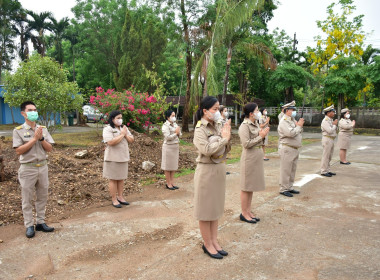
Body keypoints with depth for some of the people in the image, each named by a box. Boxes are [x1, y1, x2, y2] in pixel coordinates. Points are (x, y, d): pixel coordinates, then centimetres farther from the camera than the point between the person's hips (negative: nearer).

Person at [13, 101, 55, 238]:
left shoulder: (43, 129, 6)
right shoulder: (18, 130, -5)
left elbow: (50, 149, 3)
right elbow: (19, 150, -14)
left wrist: (41, 138, -13)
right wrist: (34, 138, -18)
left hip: (43, 167, 4)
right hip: (28, 168, -4)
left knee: (42, 197, 11)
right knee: (27, 199, 5)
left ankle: (40, 222, 24)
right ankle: (29, 226, 15)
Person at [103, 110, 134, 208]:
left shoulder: (124, 128, 11)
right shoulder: (107, 129, -10)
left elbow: (131, 140, 8)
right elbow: (111, 142, -24)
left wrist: (126, 134, -10)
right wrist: (122, 134, -15)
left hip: (123, 158, 6)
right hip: (113, 158, -6)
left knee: (121, 178, 13)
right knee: (113, 179, 2)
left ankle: (120, 197, 25)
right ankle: (114, 199, 12)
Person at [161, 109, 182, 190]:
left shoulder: (175, 124, 9)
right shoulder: (165, 125, -12)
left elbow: (180, 135, 11)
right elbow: (168, 137, -20)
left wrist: (179, 132, -9)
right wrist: (176, 133, -13)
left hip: (176, 147, 7)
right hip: (168, 147, -7)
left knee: (173, 166, 11)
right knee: (168, 166, 2)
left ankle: (172, 182, 19)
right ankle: (168, 183, 11)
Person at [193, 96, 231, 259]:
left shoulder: (218, 126, 6)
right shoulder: (200, 129, -13)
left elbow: (227, 149, 8)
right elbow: (206, 150, -25)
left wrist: (227, 138, -10)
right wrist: (224, 139, -18)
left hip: (219, 169, 7)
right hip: (206, 170, -7)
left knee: (216, 207, 15)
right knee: (206, 209, 5)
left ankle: (214, 241, 29)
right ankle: (207, 244, 20)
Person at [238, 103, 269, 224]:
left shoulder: (256, 124, 12)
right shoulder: (244, 126, -15)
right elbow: (246, 144, -21)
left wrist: (263, 135, -1)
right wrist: (260, 136, -16)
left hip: (257, 159, 9)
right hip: (249, 159, -9)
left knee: (251, 186, 14)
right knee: (246, 187, 1)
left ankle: (248, 211, 25)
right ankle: (244, 213, 12)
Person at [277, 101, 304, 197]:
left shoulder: (293, 120, 17)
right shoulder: (284, 121, -12)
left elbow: (299, 132, 22)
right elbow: (291, 133, -24)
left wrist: (300, 126, 3)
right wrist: (299, 126, -11)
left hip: (295, 149, 9)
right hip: (287, 149, -9)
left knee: (292, 170, 14)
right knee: (286, 170, -3)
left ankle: (289, 187, 24)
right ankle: (283, 189, 5)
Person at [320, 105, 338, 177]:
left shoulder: (330, 120, 15)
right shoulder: (325, 121, -14)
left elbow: (334, 130, 18)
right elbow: (330, 131, -23)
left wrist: (335, 125, 0)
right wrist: (334, 124, -9)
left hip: (331, 139, 10)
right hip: (327, 139, -10)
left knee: (329, 157, 13)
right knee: (325, 156, -5)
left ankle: (327, 170, 21)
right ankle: (323, 171, 1)